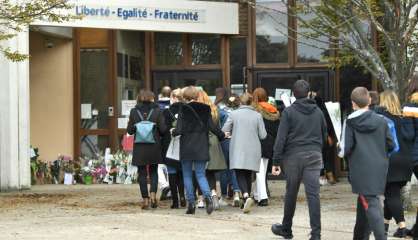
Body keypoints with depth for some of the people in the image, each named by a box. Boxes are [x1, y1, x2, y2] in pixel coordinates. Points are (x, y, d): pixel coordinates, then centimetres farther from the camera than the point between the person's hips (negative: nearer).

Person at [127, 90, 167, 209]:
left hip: (139, 147, 0)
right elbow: (163, 129, -6)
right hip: (154, 146, 0)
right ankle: (153, 194, -4)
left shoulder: (134, 112, -2)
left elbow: (130, 130, 1)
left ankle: (145, 199, 4)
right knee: (153, 171, 14)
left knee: (142, 173, 7)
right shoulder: (157, 111, -5)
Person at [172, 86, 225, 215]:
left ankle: (191, 203, 5)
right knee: (200, 174, 7)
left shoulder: (183, 109, -8)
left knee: (187, 175, 9)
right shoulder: (205, 109, 1)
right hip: (201, 147, 3)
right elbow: (212, 127, 1)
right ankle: (208, 197, -19)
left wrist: (173, 131, 12)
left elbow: (179, 129, -11)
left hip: (187, 147, -3)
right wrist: (222, 135, 19)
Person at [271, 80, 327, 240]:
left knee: (291, 193, 11)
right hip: (314, 156, 2)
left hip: (293, 155, -2)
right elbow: (324, 135, 15)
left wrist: (276, 161, -5)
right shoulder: (318, 111, 8)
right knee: (313, 194, -3)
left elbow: (281, 137, -7)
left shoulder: (288, 112, -3)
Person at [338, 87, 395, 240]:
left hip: (361, 170, -4)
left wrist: (340, 151, 14)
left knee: (371, 205, -8)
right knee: (363, 204, 18)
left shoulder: (350, 122, -6)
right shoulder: (381, 121, 3)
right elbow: (391, 145, 8)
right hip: (380, 168, 4)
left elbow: (345, 149, -9)